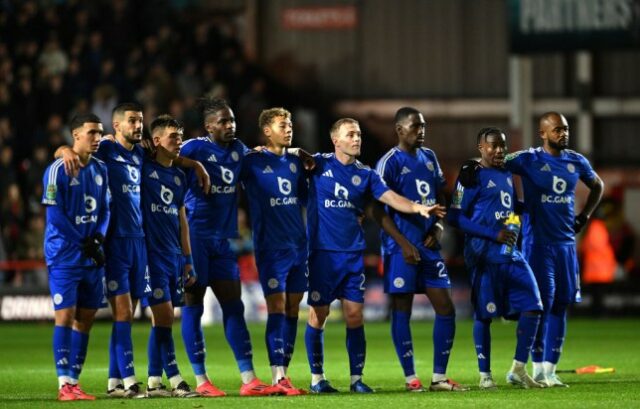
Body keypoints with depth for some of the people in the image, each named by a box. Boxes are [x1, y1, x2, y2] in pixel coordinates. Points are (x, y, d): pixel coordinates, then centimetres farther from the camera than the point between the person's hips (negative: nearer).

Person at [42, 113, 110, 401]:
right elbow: (54, 214, -13)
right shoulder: (58, 170, -10)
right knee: (65, 315, -8)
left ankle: (74, 381, 11)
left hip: (92, 256, 6)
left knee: (86, 317, 6)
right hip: (64, 255, -6)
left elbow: (105, 210, 14)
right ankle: (64, 385, -7)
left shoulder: (100, 170, 11)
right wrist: (83, 244, -14)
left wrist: (98, 237, -6)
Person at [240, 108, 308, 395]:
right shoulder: (253, 161, -5)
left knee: (292, 309, 6)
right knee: (277, 307, -11)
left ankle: (283, 372, 12)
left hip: (298, 244, 6)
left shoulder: (295, 162, 13)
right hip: (270, 246, -6)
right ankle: (278, 377, -12)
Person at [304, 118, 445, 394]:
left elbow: (391, 197, -3)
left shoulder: (366, 175, 8)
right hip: (322, 251, -3)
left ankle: (356, 378, 8)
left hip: (353, 254, 3)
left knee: (354, 315, 0)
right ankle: (317, 378, 11)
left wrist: (417, 207, -20)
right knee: (318, 314, 0)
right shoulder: (319, 164, 2)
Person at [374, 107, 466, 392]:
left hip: (429, 245, 7)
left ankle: (439, 376, 9)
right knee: (402, 311, -1)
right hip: (402, 247, -7)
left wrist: (438, 227, 2)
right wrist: (403, 243, -16)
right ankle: (410, 378, 4)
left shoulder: (429, 158, 13)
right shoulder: (389, 163, -8)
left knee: (445, 308, 3)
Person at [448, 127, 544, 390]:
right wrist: (494, 234, -17)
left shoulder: (507, 174, 17)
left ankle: (518, 370, 7)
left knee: (532, 306, -1)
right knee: (484, 314, -2)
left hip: (510, 252, 7)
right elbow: (456, 217, -12)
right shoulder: (473, 176, -7)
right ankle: (485, 375, 8)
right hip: (485, 256, -7)